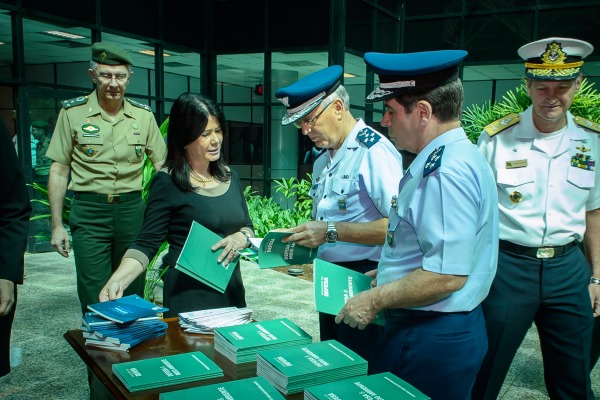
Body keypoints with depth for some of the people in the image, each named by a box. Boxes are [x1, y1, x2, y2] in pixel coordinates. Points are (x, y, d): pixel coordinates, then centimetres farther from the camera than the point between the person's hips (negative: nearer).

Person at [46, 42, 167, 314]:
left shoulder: (143, 115, 5)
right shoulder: (72, 112, 0)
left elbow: (161, 165, 10)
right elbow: (59, 171, 3)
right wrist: (57, 225, -1)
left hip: (132, 209, 2)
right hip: (89, 211, -2)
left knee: (133, 296, 11)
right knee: (94, 301, -2)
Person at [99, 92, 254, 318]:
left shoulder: (229, 176, 6)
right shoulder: (168, 183, -11)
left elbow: (248, 227, 13)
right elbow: (146, 244, -12)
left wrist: (241, 238, -10)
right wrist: (118, 280, -27)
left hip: (231, 289, 6)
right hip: (188, 294, -6)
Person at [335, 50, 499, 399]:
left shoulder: (447, 171, -23)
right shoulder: (454, 157, 9)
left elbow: (447, 275, -27)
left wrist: (375, 300, -17)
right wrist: (392, 273, 17)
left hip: (433, 340, -10)